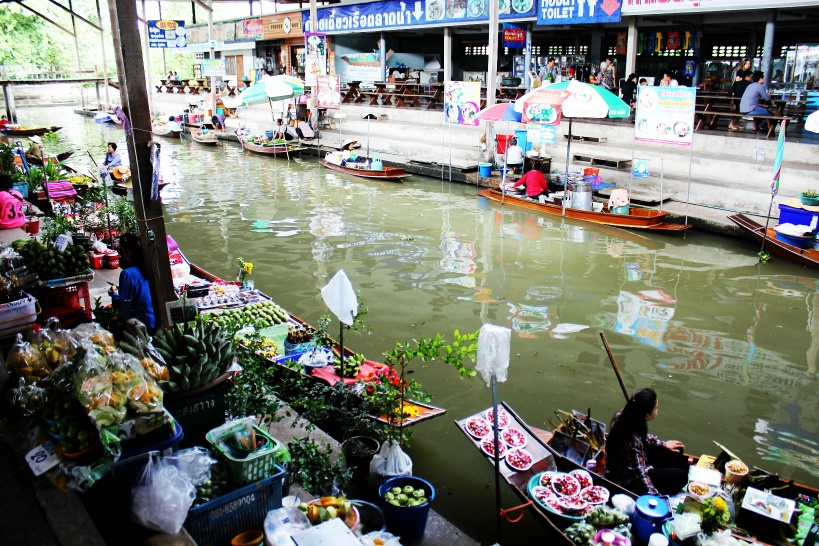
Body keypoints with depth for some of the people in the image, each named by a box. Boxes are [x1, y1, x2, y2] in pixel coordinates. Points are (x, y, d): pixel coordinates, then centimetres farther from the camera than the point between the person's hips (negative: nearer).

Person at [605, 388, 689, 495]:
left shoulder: (622, 415, -14)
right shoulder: (632, 441, -39)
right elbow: (640, 476, -32)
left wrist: (663, 444, 14)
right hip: (628, 482, -8)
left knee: (676, 453, 13)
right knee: (681, 476, -6)